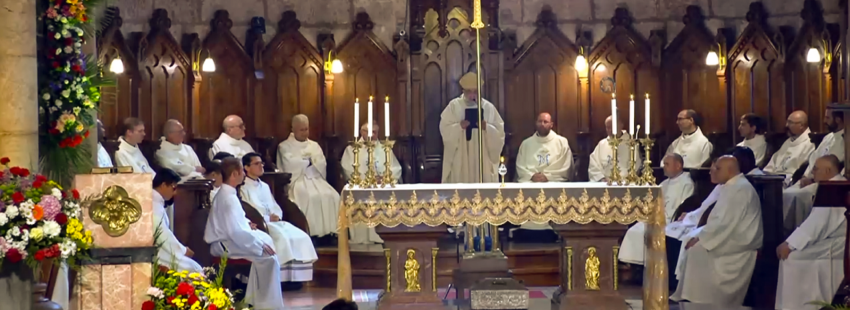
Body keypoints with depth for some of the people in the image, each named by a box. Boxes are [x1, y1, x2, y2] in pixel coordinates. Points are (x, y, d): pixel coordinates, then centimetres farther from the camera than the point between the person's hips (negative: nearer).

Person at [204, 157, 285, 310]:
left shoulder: (225, 193, 8)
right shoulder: (228, 198, -24)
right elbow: (236, 232, -29)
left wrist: (246, 223, 6)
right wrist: (260, 244, -20)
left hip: (228, 239, 10)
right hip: (226, 244, -10)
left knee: (267, 241, 10)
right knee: (268, 256, -13)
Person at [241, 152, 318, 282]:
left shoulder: (265, 186, 25)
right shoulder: (244, 188, 0)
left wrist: (276, 216, 0)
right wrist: (268, 218, -13)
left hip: (275, 222, 8)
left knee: (301, 237, -15)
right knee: (281, 237, -33)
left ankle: (296, 276, -19)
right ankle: (283, 276, -32)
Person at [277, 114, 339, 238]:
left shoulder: (314, 145, 21)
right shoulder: (284, 146, 7)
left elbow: (322, 164, 6)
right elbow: (290, 166, -9)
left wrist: (302, 161, -6)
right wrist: (310, 160, 2)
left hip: (316, 179, 5)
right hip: (297, 181, -4)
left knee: (332, 196, -25)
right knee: (310, 197, -35)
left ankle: (330, 230, -26)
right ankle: (311, 232, -33)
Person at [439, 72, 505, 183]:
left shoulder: (488, 107, 5)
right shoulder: (454, 106, 3)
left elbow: (499, 132, 3)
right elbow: (444, 129, -2)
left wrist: (487, 127, -17)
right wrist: (459, 126, -20)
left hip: (482, 158, 1)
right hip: (460, 159, -1)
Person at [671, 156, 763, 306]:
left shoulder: (740, 189, -19)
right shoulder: (732, 186, 15)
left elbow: (726, 223, -24)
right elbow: (721, 220, 18)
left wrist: (700, 238, -17)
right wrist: (698, 235, 6)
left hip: (740, 242, -11)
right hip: (733, 237, 11)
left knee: (698, 249, -19)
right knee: (691, 240, 5)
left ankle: (699, 301, -13)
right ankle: (686, 296, 2)